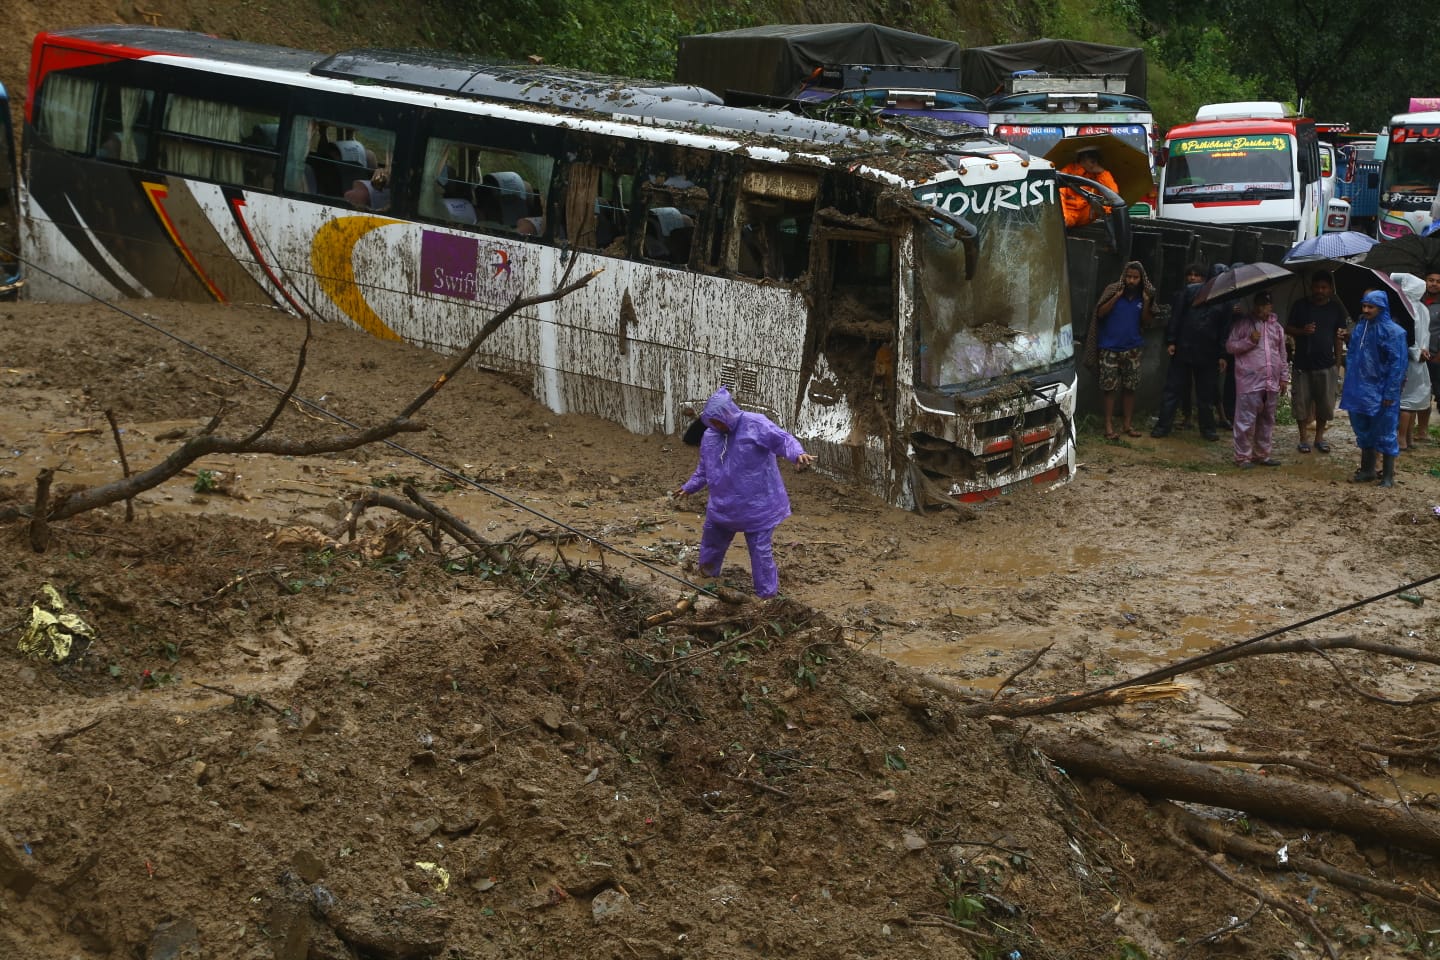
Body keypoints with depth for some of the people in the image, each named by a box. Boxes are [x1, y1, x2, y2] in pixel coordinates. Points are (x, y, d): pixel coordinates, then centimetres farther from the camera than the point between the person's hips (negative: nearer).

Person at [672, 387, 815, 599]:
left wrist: (798, 454, -45)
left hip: (757, 506, -7)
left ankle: (767, 594, 7)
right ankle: (707, 574, 47)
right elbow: (704, 468, 17)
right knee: (712, 541, 24)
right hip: (723, 505, 7)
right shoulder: (710, 436, 2)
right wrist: (689, 487, 20)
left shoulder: (755, 425, -19)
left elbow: (783, 440, -26)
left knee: (760, 549, -3)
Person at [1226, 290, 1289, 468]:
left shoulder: (1276, 326, 16)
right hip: (1249, 381, -5)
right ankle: (1243, 456, 2)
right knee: (1246, 420, -5)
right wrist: (1249, 341, -14)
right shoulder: (1243, 323, 2)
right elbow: (1230, 346, 0)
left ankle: (1262, 454, 20)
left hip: (1272, 383, 5)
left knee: (1267, 420, 10)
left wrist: (1284, 377, 16)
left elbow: (1282, 354, 21)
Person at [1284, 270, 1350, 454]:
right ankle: (1304, 438, 14)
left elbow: (1339, 337, 6)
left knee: (1325, 403, 3)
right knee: (1301, 402, 2)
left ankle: (1319, 437, 19)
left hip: (1326, 365, 0)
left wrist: (1338, 359, 2)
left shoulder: (1336, 309, 4)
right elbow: (1288, 328, 6)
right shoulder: (1301, 306, 3)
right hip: (1302, 364, 0)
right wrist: (1302, 330, -14)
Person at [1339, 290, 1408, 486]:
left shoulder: (1393, 332, -12)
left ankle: (1388, 476, 11)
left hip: (1381, 393, -6)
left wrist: (1390, 393, -16)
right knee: (1363, 431, 15)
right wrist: (1347, 383, 12)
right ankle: (1367, 470, 28)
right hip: (1360, 389, 6)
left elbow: (1397, 365, -13)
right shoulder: (1359, 327, 7)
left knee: (1385, 435, 2)